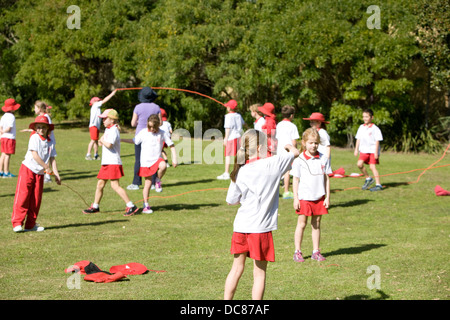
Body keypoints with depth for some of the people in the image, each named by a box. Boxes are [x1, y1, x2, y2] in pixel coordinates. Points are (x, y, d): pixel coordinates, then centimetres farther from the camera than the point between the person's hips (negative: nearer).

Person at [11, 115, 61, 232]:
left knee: (36, 199, 6)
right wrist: (46, 167, -17)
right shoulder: (34, 138, -10)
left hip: (40, 173, 6)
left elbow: (52, 158, 8)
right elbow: (34, 155, -18)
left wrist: (56, 174, 1)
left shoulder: (50, 141, 6)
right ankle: (17, 223, -7)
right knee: (22, 196, -8)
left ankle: (30, 224, 13)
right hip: (28, 169, -6)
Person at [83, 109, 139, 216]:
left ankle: (131, 206, -15)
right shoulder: (108, 129, 17)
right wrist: (101, 141, 6)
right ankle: (95, 206, 24)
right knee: (100, 184, 13)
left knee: (115, 185, -15)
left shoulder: (114, 130, -13)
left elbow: (109, 144, -25)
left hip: (113, 162, -10)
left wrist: (102, 141, -8)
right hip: (106, 163, 10)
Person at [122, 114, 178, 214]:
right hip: (146, 161, 0)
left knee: (163, 166, -36)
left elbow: (172, 146, 3)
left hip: (157, 159, 0)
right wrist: (120, 139, 2)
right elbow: (134, 141, 12)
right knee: (148, 183, 3)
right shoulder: (143, 133, -1)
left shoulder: (163, 134, -2)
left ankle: (158, 181, -6)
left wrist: (174, 159, -5)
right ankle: (146, 205, 15)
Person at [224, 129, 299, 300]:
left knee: (236, 268, 16)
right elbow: (295, 152, 7)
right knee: (259, 273, 6)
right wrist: (288, 146, 29)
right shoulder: (272, 164, -8)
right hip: (261, 228, -4)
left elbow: (231, 200, 8)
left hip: (240, 227, 4)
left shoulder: (239, 172, 1)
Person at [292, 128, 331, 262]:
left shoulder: (323, 159, 2)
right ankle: (297, 251, 8)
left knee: (316, 224, 9)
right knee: (301, 224, 1)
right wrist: (295, 198, -5)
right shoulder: (299, 160, -5)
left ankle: (316, 251, 16)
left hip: (319, 197, 3)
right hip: (304, 197, -3)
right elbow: (296, 180, -2)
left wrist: (327, 197, 3)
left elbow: (326, 179, 7)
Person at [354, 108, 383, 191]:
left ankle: (378, 184, 0)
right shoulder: (361, 127, 11)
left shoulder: (375, 128, -6)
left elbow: (377, 141, -7)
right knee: (359, 164, -12)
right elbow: (358, 139, 17)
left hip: (372, 150, -5)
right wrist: (356, 149, 12)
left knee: (372, 166, -8)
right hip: (364, 150, 5)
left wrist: (376, 152, -13)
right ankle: (368, 178, 9)